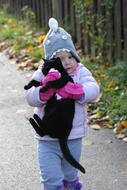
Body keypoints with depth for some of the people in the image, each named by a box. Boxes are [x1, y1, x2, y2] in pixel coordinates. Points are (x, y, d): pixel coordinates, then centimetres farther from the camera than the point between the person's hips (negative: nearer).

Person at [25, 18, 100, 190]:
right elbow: (31, 97, -19)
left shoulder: (81, 72, -5)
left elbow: (93, 89, -21)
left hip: (73, 139, 2)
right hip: (48, 140, -2)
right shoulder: (42, 75, -8)